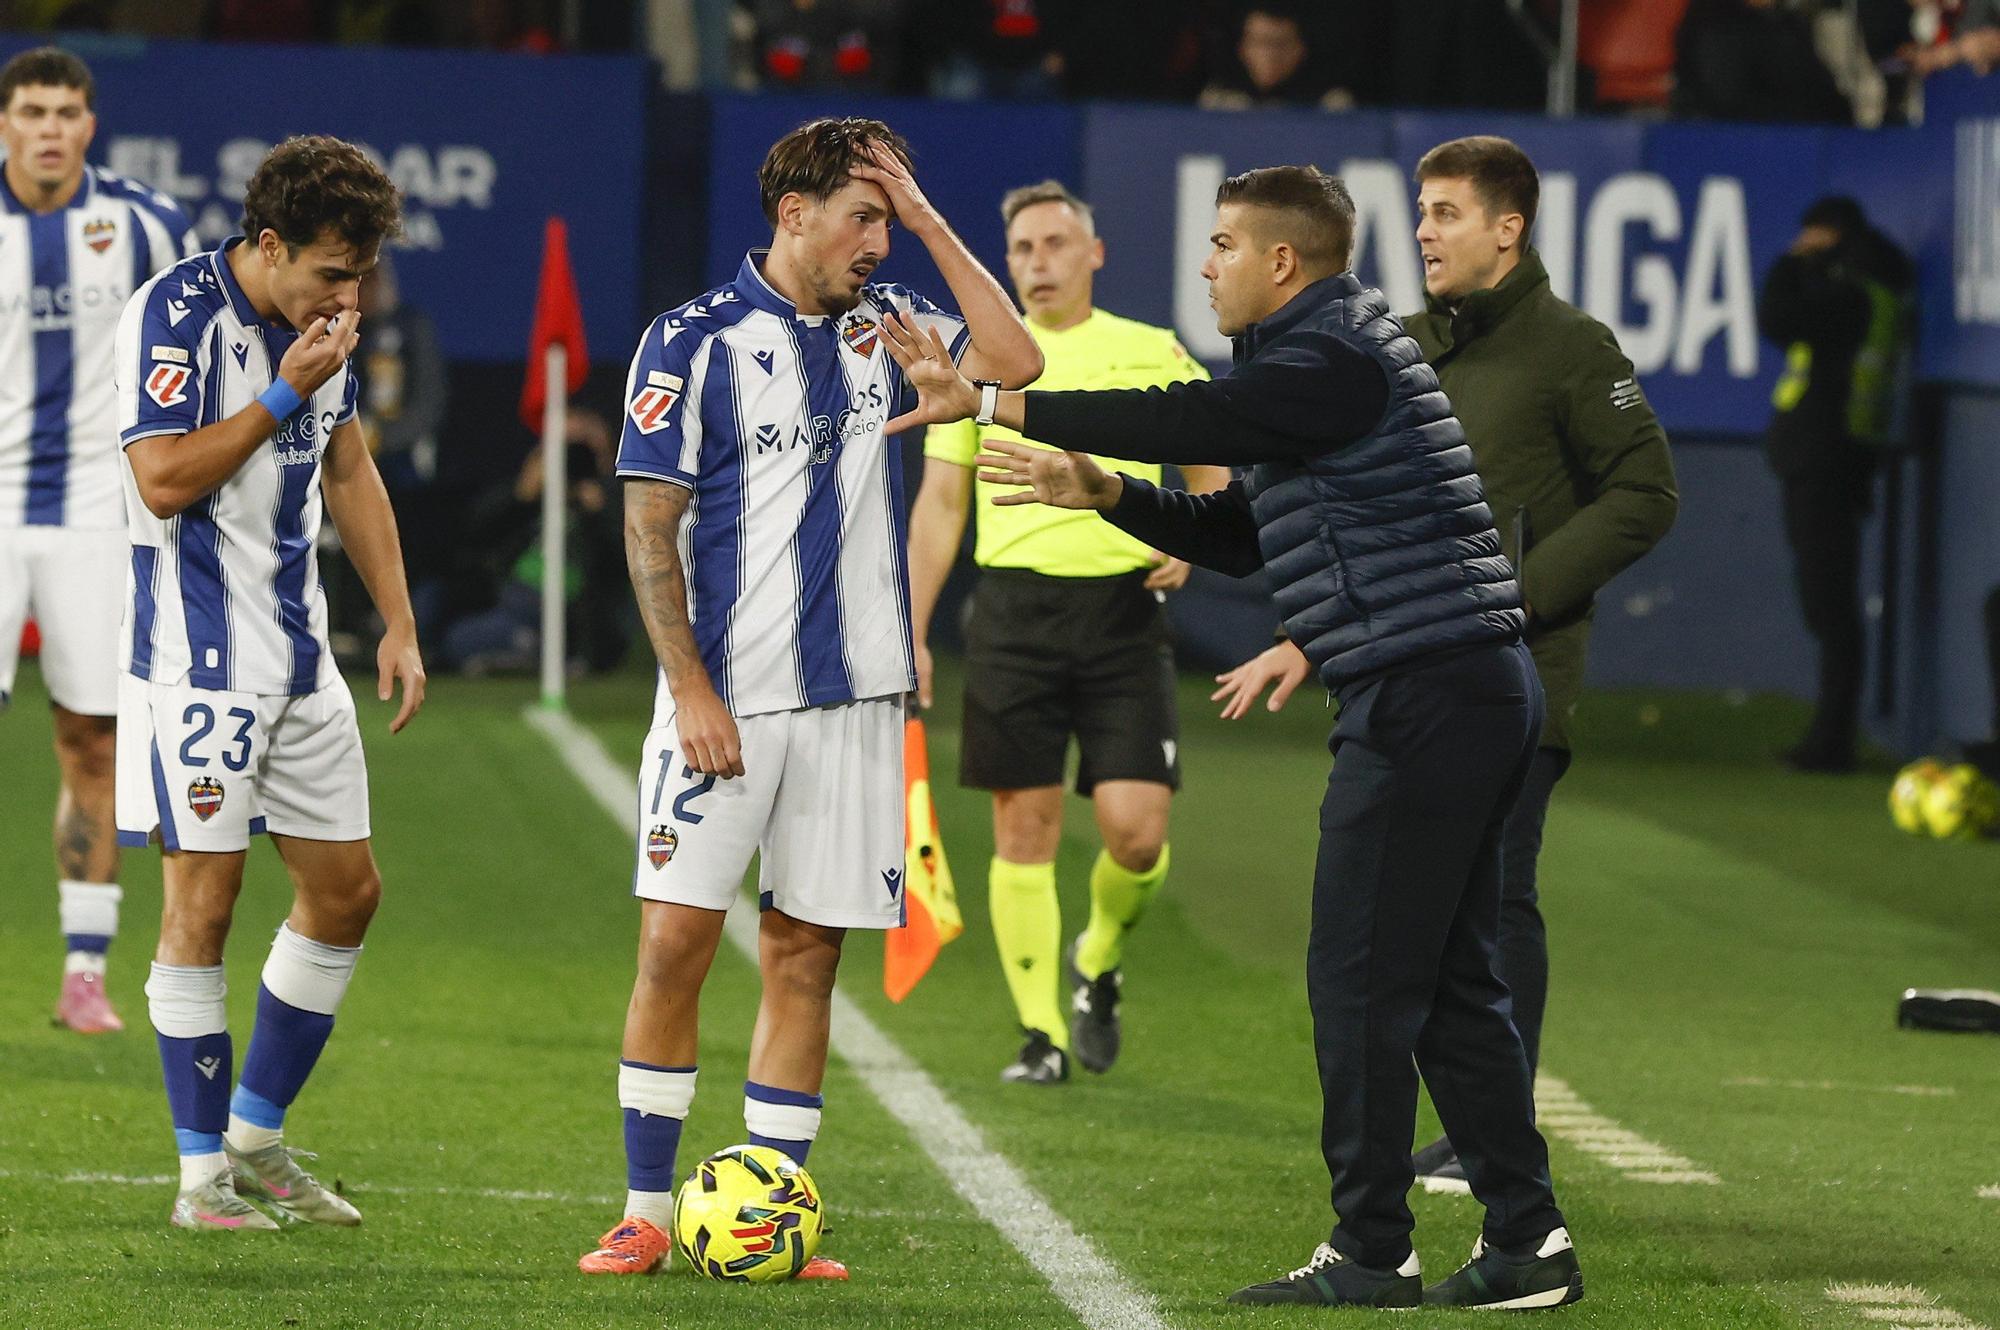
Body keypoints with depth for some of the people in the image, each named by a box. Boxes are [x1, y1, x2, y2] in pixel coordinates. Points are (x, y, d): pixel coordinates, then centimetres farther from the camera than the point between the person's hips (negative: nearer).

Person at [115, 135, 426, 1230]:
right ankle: (203, 1173, 2)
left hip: (297, 653, 8)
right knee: (203, 898, -6)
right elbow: (163, 480, -22)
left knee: (346, 891, 8)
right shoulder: (175, 314, -14)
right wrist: (283, 392, -19)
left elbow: (350, 473, 20)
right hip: (197, 658, -8)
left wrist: (399, 625, 16)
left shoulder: (318, 322, 9)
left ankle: (257, 1136, 21)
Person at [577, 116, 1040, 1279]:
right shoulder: (695, 341, -4)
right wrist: (690, 690, -12)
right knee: (675, 940, -7)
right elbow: (650, 526, -5)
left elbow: (1014, 360, -3)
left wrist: (928, 219, -4)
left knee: (805, 955, 4)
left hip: (854, 694, 4)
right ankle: (648, 1214, 1)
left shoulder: (881, 321, 10)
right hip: (727, 695, -4)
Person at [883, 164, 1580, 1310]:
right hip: (1483, 694, 10)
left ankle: (1372, 1255, -2)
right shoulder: (1319, 365, 21)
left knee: (1363, 980, -5)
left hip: (1424, 698, -10)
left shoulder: (1335, 363, -11)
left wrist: (986, 401, -16)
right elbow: (1234, 536, 24)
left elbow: (1181, 420, -19)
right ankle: (1528, 1239, 11)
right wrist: (1097, 490, 13)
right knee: (1451, 982, 11)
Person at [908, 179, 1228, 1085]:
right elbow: (939, 504, 11)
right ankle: (1040, 1034, 6)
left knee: (1136, 830, -9)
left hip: (1124, 610, -1)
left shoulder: (1154, 355, 7)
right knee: (1024, 827, -1)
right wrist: (911, 634, 6)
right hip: (1015, 611, 1)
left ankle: (1100, 963, 21)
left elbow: (1211, 475, 16)